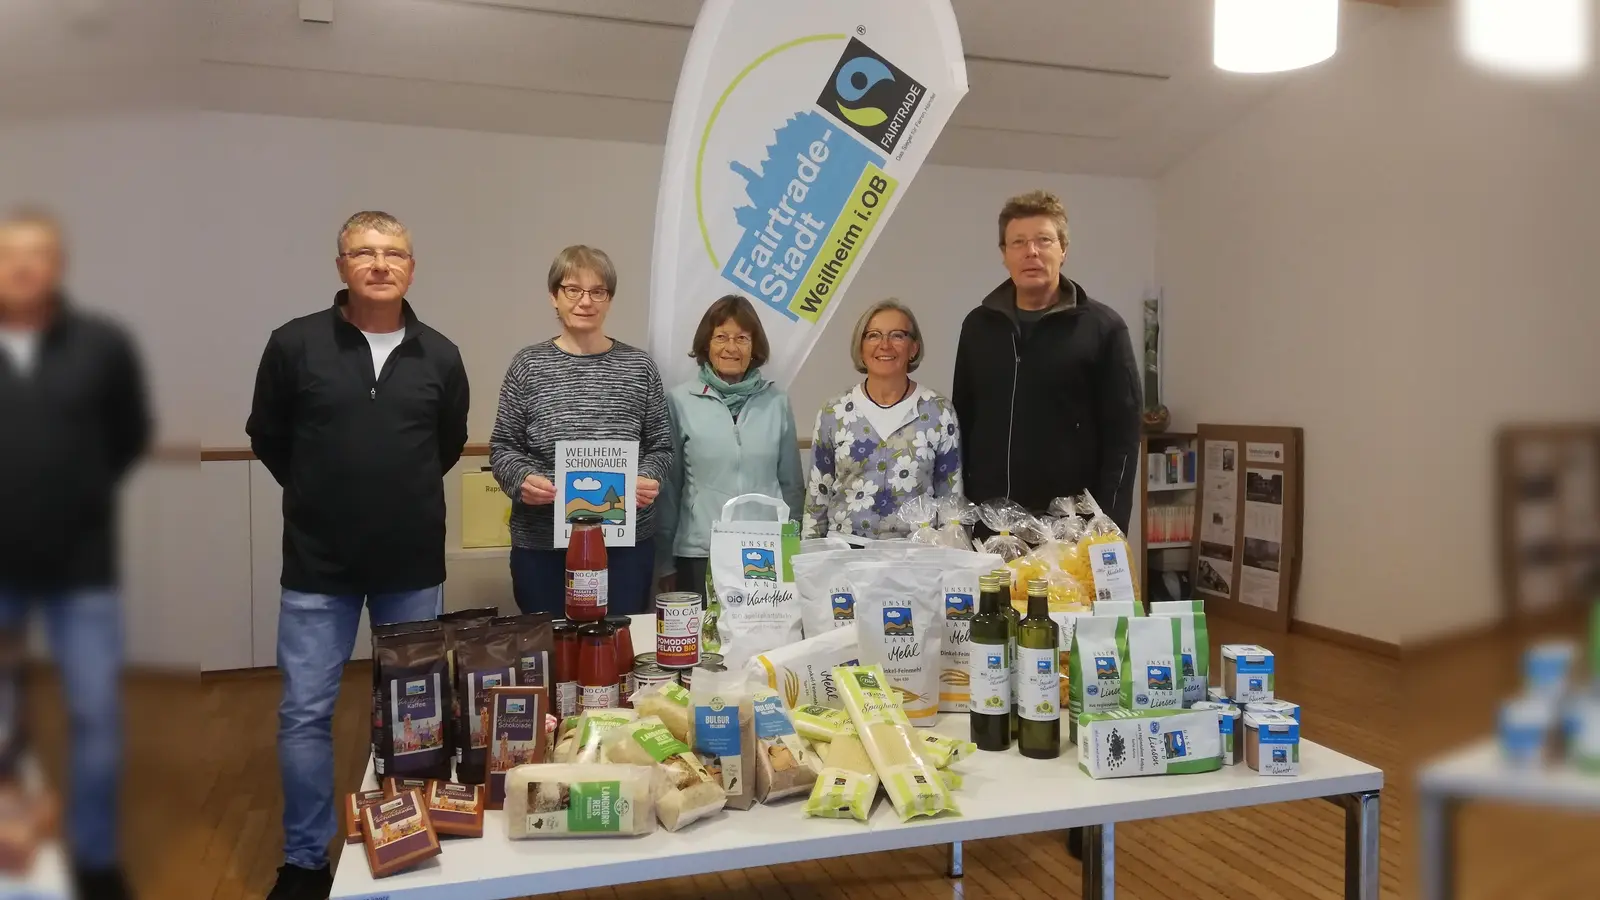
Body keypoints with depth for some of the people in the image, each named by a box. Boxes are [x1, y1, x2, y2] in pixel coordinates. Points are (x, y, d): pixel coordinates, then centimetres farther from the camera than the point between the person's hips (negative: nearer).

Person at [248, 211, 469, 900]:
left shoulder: (440, 357, 0)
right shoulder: (295, 344, -6)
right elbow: (267, 437, 7)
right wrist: (319, 498, 10)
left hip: (414, 565, 2)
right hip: (318, 564, -1)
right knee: (305, 712, 4)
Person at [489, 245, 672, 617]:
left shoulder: (638, 366, 4)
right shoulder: (528, 365, 2)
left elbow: (660, 446, 6)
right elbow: (503, 447, 4)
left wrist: (649, 478, -13)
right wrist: (522, 478, -15)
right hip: (542, 545, 0)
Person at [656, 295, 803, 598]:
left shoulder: (776, 401, 4)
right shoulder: (680, 401, -3)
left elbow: (791, 482, 10)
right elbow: (669, 484, 2)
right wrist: (666, 552, 4)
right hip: (700, 552, -2)